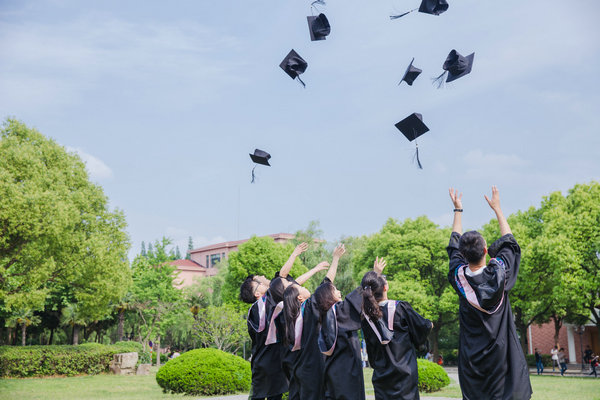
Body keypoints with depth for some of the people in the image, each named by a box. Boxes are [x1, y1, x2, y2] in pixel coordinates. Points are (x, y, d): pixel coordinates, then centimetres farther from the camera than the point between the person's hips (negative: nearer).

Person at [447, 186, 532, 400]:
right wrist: (497, 208, 17)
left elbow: (454, 246, 13)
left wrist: (457, 210, 23)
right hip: (503, 357, -2)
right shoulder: (498, 273, -13)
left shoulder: (458, 276, -8)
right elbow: (509, 242, 7)